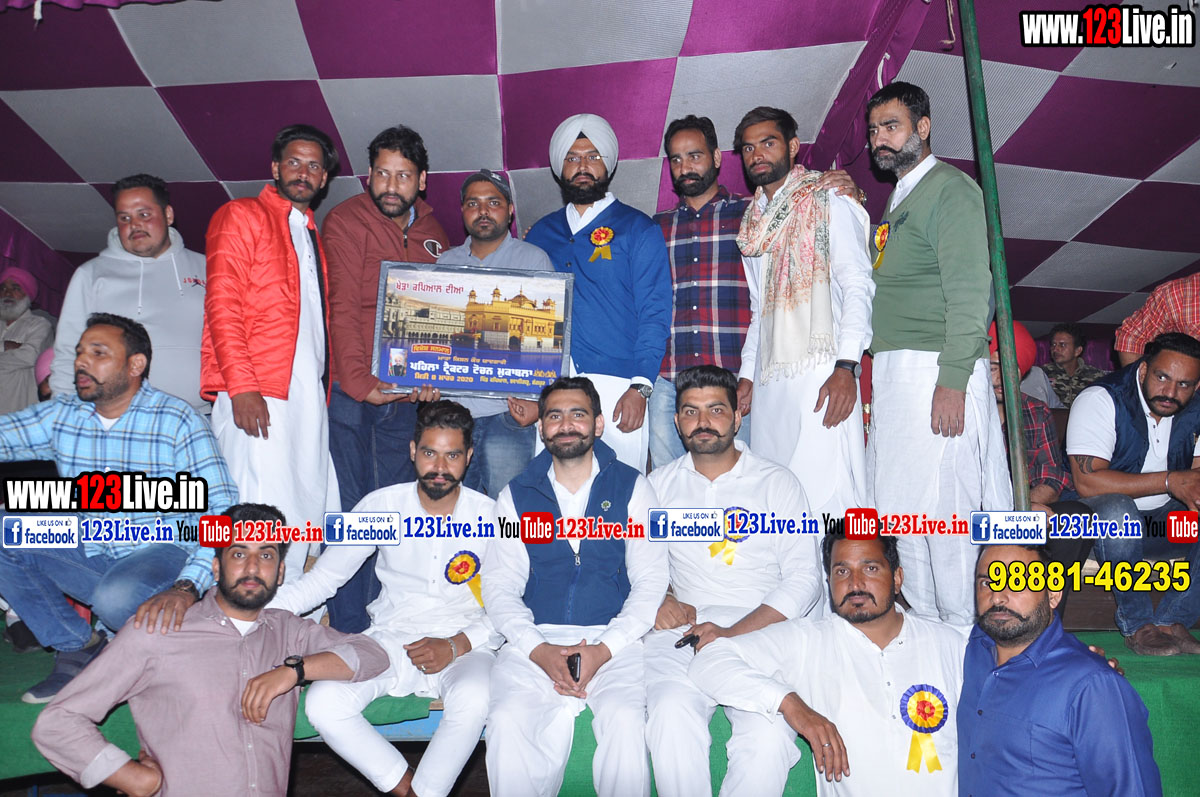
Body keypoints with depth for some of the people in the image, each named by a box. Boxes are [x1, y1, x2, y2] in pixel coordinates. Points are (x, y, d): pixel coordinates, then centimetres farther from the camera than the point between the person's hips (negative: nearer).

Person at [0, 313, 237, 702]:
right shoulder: (60, 415, 7)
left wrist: (188, 586, -29)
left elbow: (220, 511, -17)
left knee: (115, 598, -35)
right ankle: (77, 644, -2)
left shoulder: (178, 421, -10)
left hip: (161, 553, -5)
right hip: (87, 556, 6)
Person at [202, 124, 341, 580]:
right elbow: (222, 306, -6)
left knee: (315, 513, 3)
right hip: (257, 396, -7)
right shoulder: (241, 217, 5)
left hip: (310, 394, 7)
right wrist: (241, 387, -16)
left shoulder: (313, 235, 26)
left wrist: (327, 386, 11)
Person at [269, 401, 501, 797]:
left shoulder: (490, 517, -3)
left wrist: (456, 646, -16)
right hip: (391, 640, 2)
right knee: (323, 703, -24)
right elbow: (324, 577, 4)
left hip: (464, 648, -2)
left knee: (473, 700, -35)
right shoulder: (383, 505, 1)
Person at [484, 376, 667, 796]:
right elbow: (499, 587, 7)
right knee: (507, 721, -26)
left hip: (612, 639, -1)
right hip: (534, 639, 1)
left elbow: (650, 581, 3)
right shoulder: (516, 495, 12)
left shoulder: (632, 489, 8)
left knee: (625, 720, -29)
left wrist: (604, 649, -11)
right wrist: (538, 650, -11)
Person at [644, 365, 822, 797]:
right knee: (671, 714, -30)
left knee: (768, 735, -29)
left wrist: (733, 633, -11)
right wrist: (657, 599, -4)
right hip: (682, 631, 2)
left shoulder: (777, 482, 9)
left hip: (761, 631, -1)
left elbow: (803, 579, 2)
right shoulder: (659, 484, 18)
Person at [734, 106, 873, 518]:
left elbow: (857, 285, -6)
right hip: (769, 380, 6)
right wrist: (746, 376, 16)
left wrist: (846, 367, -17)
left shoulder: (828, 200, 4)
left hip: (822, 372, -6)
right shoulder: (754, 221, 24)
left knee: (826, 494, -13)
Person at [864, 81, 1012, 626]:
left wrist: (953, 381, -21)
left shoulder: (950, 189, -5)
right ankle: (927, 628, 19)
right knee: (903, 511, 9)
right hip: (894, 373, 9)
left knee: (943, 508, -7)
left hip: (937, 371, -9)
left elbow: (970, 292, -15)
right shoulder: (900, 199, 22)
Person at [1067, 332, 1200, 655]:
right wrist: (1168, 481, -27)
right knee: (1118, 510, -38)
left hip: (1166, 520, 5)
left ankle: (1171, 620, -10)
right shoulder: (1100, 399, -18)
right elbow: (1087, 481, -28)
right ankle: (1138, 624, -18)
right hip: (1102, 520, -5)